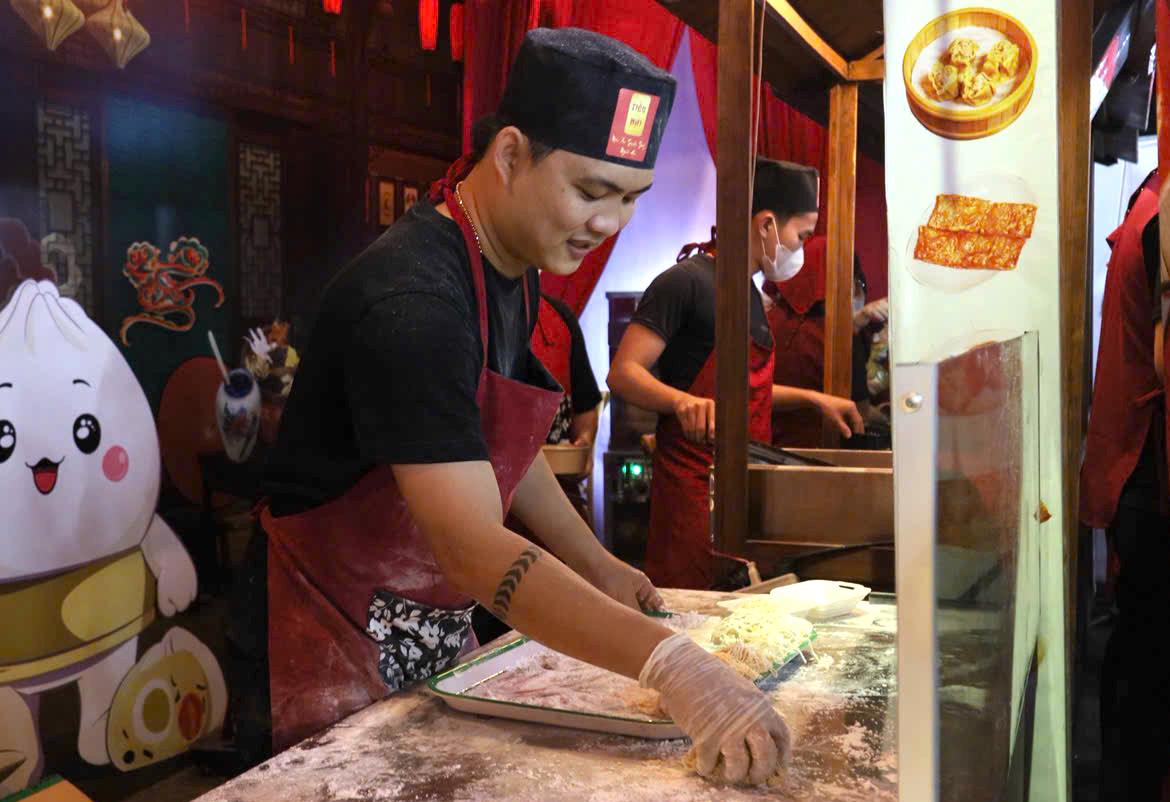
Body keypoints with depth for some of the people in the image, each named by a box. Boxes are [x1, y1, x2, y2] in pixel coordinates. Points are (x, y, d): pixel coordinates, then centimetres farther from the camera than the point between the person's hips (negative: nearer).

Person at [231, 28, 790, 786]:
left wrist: (598, 567, 7)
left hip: (437, 632, 9)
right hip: (337, 642, -8)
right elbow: (475, 548, -37)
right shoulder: (411, 302, -29)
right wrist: (669, 664, -43)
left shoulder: (513, 272, 3)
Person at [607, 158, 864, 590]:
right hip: (695, 486, -8)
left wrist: (813, 398, 21)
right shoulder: (687, 282, -11)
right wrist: (684, 401, -35)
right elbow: (623, 373, -18)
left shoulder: (749, 292, 18)